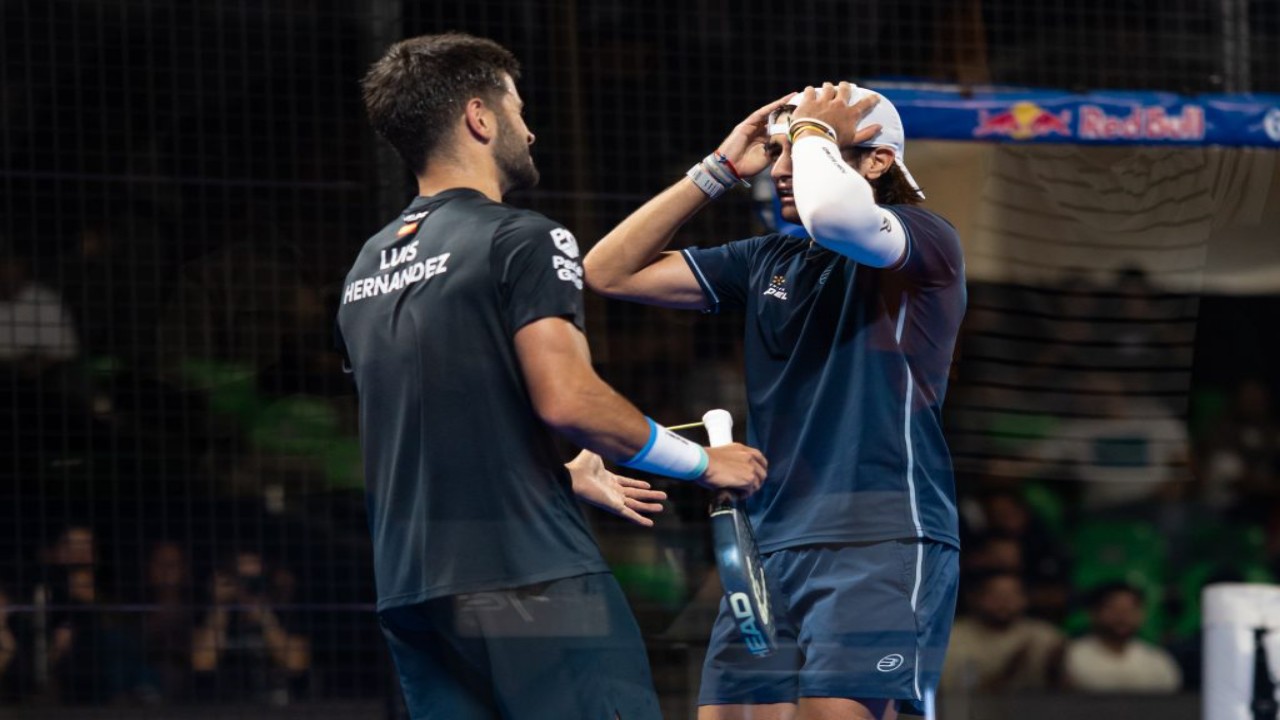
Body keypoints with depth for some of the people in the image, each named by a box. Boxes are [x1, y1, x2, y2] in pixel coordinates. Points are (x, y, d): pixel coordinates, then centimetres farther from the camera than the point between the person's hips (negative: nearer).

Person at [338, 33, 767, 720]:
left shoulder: (366, 268, 19)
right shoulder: (522, 240, -6)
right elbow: (566, 398, -16)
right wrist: (703, 462, -3)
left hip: (408, 594, 8)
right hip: (527, 580, -8)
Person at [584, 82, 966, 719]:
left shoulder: (926, 242, -2)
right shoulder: (767, 263, 19)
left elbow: (833, 214, -25)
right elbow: (609, 272, 18)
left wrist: (813, 130, -4)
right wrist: (720, 169, 13)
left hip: (880, 544, -7)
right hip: (771, 549, 7)